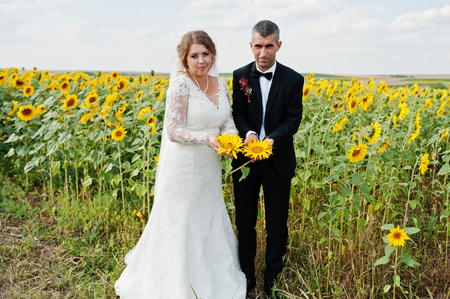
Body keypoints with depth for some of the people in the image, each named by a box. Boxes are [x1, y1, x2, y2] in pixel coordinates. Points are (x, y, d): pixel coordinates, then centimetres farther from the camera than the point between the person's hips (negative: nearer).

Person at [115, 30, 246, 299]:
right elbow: (173, 131, -18)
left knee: (209, 223, 22)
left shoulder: (220, 84, 5)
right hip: (183, 169, -7)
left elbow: (229, 121, 5)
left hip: (210, 170, 7)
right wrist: (207, 138, -31)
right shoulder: (181, 83, -17)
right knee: (180, 226, 9)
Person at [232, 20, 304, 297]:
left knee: (277, 226, 9)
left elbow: (293, 119, -8)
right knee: (245, 223, 12)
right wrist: (249, 133, -25)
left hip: (278, 161, -1)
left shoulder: (293, 79, -3)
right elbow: (238, 114, -3)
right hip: (246, 159, 1)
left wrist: (271, 138, -26)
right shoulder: (240, 76, 0)